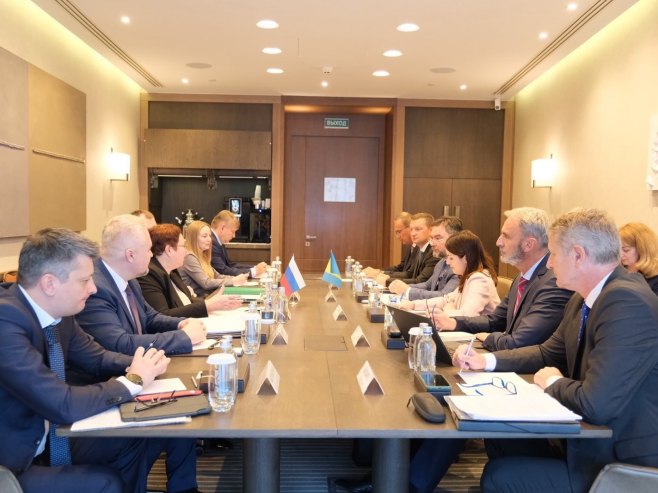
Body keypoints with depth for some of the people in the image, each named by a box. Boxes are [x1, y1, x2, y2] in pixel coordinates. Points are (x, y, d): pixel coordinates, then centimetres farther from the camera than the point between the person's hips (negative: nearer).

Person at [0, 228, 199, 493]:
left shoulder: (58, 310, -4)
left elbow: (98, 358, 11)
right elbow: (63, 406, -32)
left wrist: (140, 365, -11)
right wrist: (133, 380, -18)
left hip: (53, 438, 8)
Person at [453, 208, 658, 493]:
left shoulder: (627, 302, -28)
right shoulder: (583, 299, 4)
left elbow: (596, 405, -32)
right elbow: (549, 353, 17)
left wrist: (552, 383, -10)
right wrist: (487, 360, 5)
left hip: (623, 464, -8)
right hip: (596, 440, 9)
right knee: (501, 441, 12)